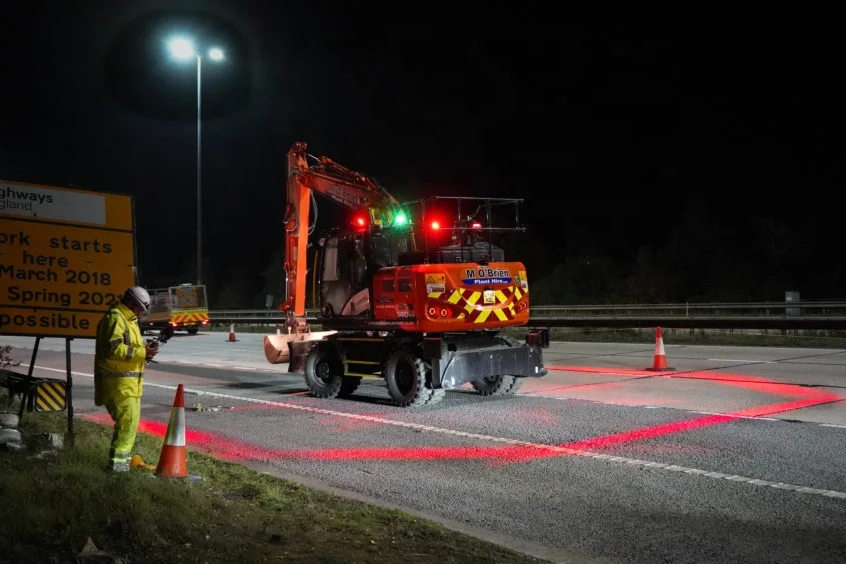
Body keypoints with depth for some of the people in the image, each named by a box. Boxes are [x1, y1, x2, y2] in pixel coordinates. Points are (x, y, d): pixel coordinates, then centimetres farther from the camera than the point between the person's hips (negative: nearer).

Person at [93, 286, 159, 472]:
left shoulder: (128, 319, 21)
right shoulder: (115, 318, -13)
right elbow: (113, 349, -23)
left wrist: (144, 352, 9)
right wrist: (142, 352, -21)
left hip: (130, 382, 11)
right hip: (119, 382, -11)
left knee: (131, 420, 17)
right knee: (128, 421, -14)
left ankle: (123, 458, 27)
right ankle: (117, 464, -12)